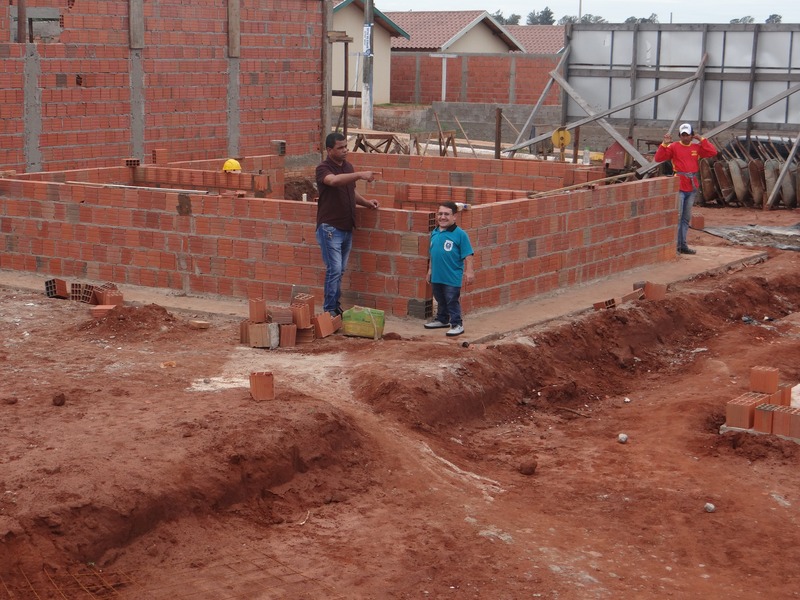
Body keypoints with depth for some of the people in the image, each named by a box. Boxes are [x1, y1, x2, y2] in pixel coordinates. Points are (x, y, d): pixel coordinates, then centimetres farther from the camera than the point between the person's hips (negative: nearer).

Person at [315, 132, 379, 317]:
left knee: (340, 270, 13)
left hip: (347, 228, 7)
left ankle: (336, 306, 21)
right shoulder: (323, 168, -14)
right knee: (334, 270, -8)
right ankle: (329, 309, 0)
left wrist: (366, 202, 7)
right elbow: (333, 180, -37)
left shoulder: (348, 167, 11)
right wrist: (359, 175, -46)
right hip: (330, 227, -7)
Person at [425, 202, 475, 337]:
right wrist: (430, 270, 20)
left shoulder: (460, 234, -14)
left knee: (452, 301, 0)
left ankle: (457, 324, 10)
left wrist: (469, 271, -17)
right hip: (437, 275, 6)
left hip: (452, 277, -6)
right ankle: (442, 320, 37)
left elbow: (468, 255, -13)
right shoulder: (434, 233, 5)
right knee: (440, 300, 21)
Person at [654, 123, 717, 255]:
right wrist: (664, 144, -17)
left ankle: (683, 245, 17)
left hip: (692, 187, 5)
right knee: (677, 216, -8)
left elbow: (713, 152, 1)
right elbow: (658, 158, -7)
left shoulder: (697, 147, 11)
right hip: (679, 186, -5)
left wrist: (702, 140, 0)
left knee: (686, 218, 11)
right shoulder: (674, 147, 0)